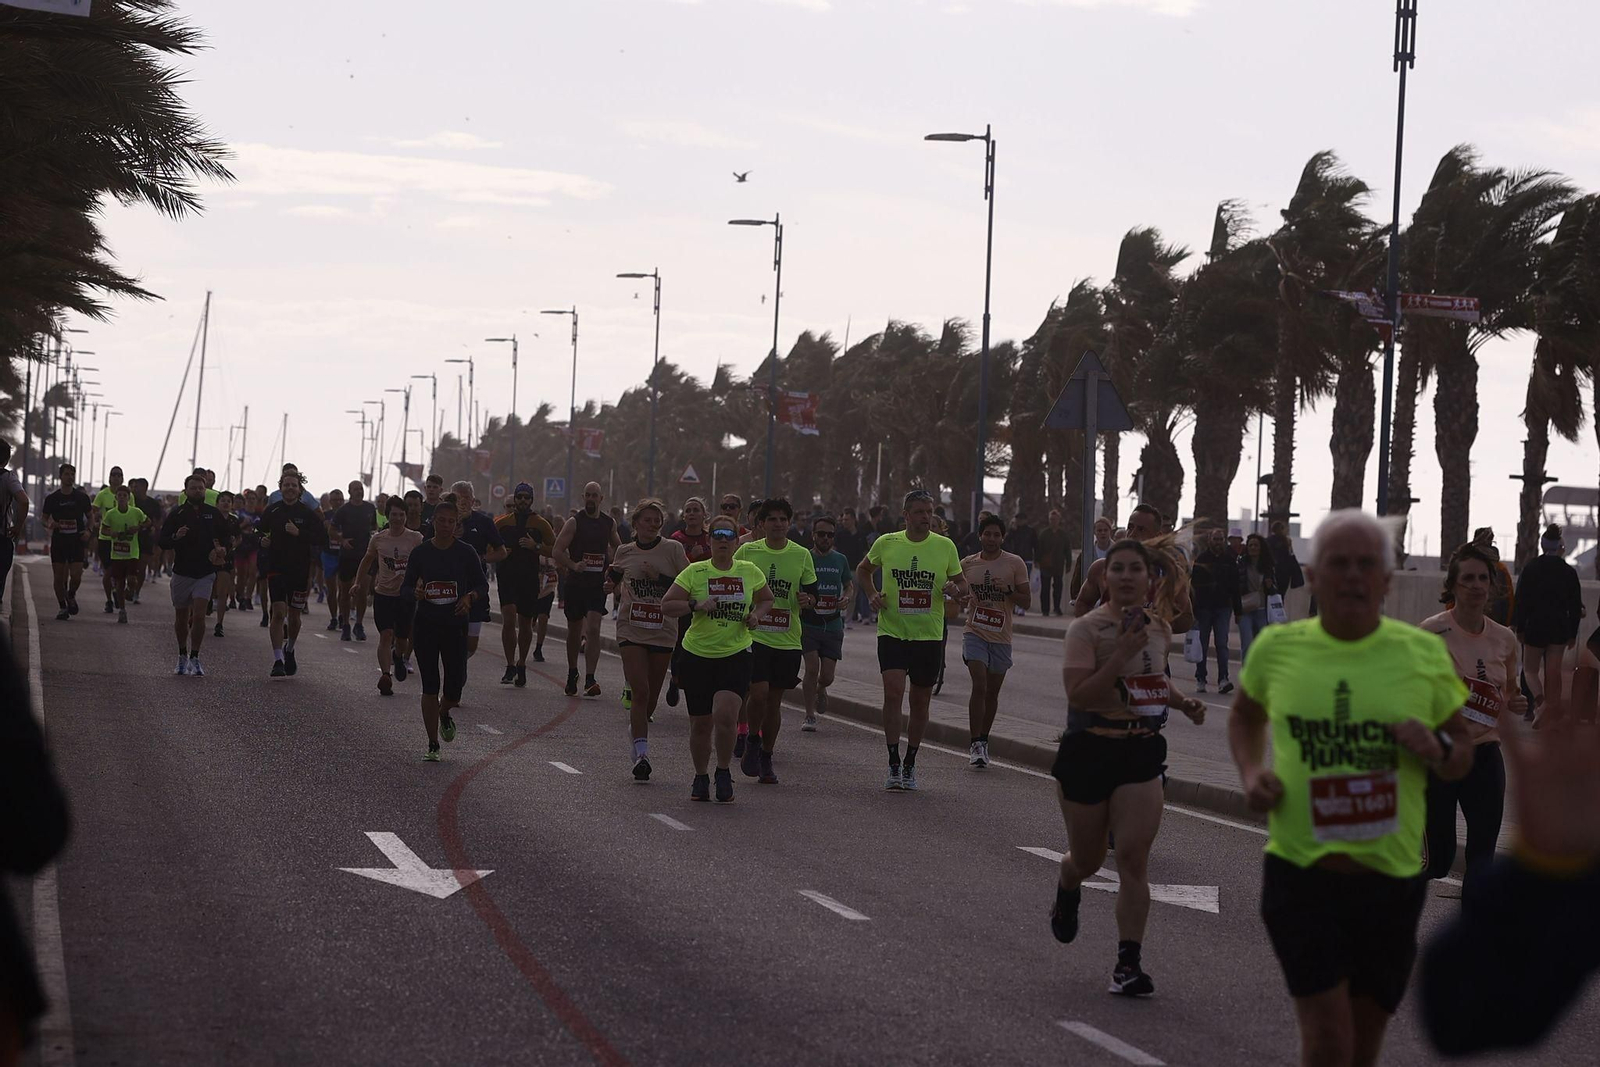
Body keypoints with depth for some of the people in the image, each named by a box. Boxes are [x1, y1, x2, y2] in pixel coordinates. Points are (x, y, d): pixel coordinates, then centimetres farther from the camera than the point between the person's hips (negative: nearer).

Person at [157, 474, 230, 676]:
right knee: (181, 618, 9)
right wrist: (176, 537, -22)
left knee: (199, 615, -14)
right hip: (181, 572, 0)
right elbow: (161, 541, -2)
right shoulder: (177, 514, 0)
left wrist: (221, 550, -7)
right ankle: (182, 657, 27)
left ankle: (194, 658, -6)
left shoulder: (214, 514, 4)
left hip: (205, 573, 0)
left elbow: (225, 540, 15)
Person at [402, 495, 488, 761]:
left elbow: (483, 586, 5)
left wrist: (470, 597, -16)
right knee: (430, 685, -2)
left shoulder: (466, 552, -1)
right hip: (425, 625, 0)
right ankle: (432, 745, 6)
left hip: (456, 625, 0)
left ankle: (445, 713, 31)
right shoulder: (420, 552, 1)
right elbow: (406, 587, 4)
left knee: (455, 682, -6)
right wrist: (415, 592, -19)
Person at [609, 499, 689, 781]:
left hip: (663, 629, 0)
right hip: (631, 628, 0)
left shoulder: (673, 549, 0)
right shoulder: (624, 551, 7)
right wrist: (612, 587, 1)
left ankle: (636, 733, 33)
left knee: (652, 695, 7)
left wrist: (660, 578, -15)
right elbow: (616, 582, 23)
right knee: (640, 691, -14)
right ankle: (641, 754, -16)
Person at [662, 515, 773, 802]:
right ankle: (701, 777, 27)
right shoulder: (695, 572, -4)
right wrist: (696, 606, -19)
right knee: (700, 724, 5)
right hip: (698, 656, 0)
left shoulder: (750, 572, 3)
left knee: (724, 715, -20)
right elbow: (666, 606, -4)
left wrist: (755, 614, 0)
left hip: (736, 655, 0)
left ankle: (724, 773, 2)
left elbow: (766, 599, 21)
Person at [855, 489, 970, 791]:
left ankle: (910, 764, 24)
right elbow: (863, 570, 19)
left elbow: (964, 587, 9)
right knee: (893, 692, -17)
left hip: (930, 636, 1)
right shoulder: (886, 543, 0)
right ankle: (894, 765, -11)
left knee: (920, 703, 8)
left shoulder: (945, 546, 1)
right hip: (892, 632, -1)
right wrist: (872, 594, 1)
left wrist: (956, 588, -14)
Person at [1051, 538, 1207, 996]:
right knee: (1088, 859, 12)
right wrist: (1122, 654, -27)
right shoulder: (1086, 629, -11)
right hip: (1089, 750, -3)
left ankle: (1129, 961, -8)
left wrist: (1183, 701, 11)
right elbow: (1078, 695, -22)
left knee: (1134, 856, -11)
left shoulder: (1160, 628, 8)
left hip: (1142, 752, 3)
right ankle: (1067, 889, 50)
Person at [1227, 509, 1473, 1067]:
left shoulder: (1424, 654, 1)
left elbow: (1463, 756, 10)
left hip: (1391, 878, 2)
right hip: (1300, 870, -2)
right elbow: (1245, 716, 21)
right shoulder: (1276, 648, 0)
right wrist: (1251, 773, 1)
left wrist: (1437, 750, -13)